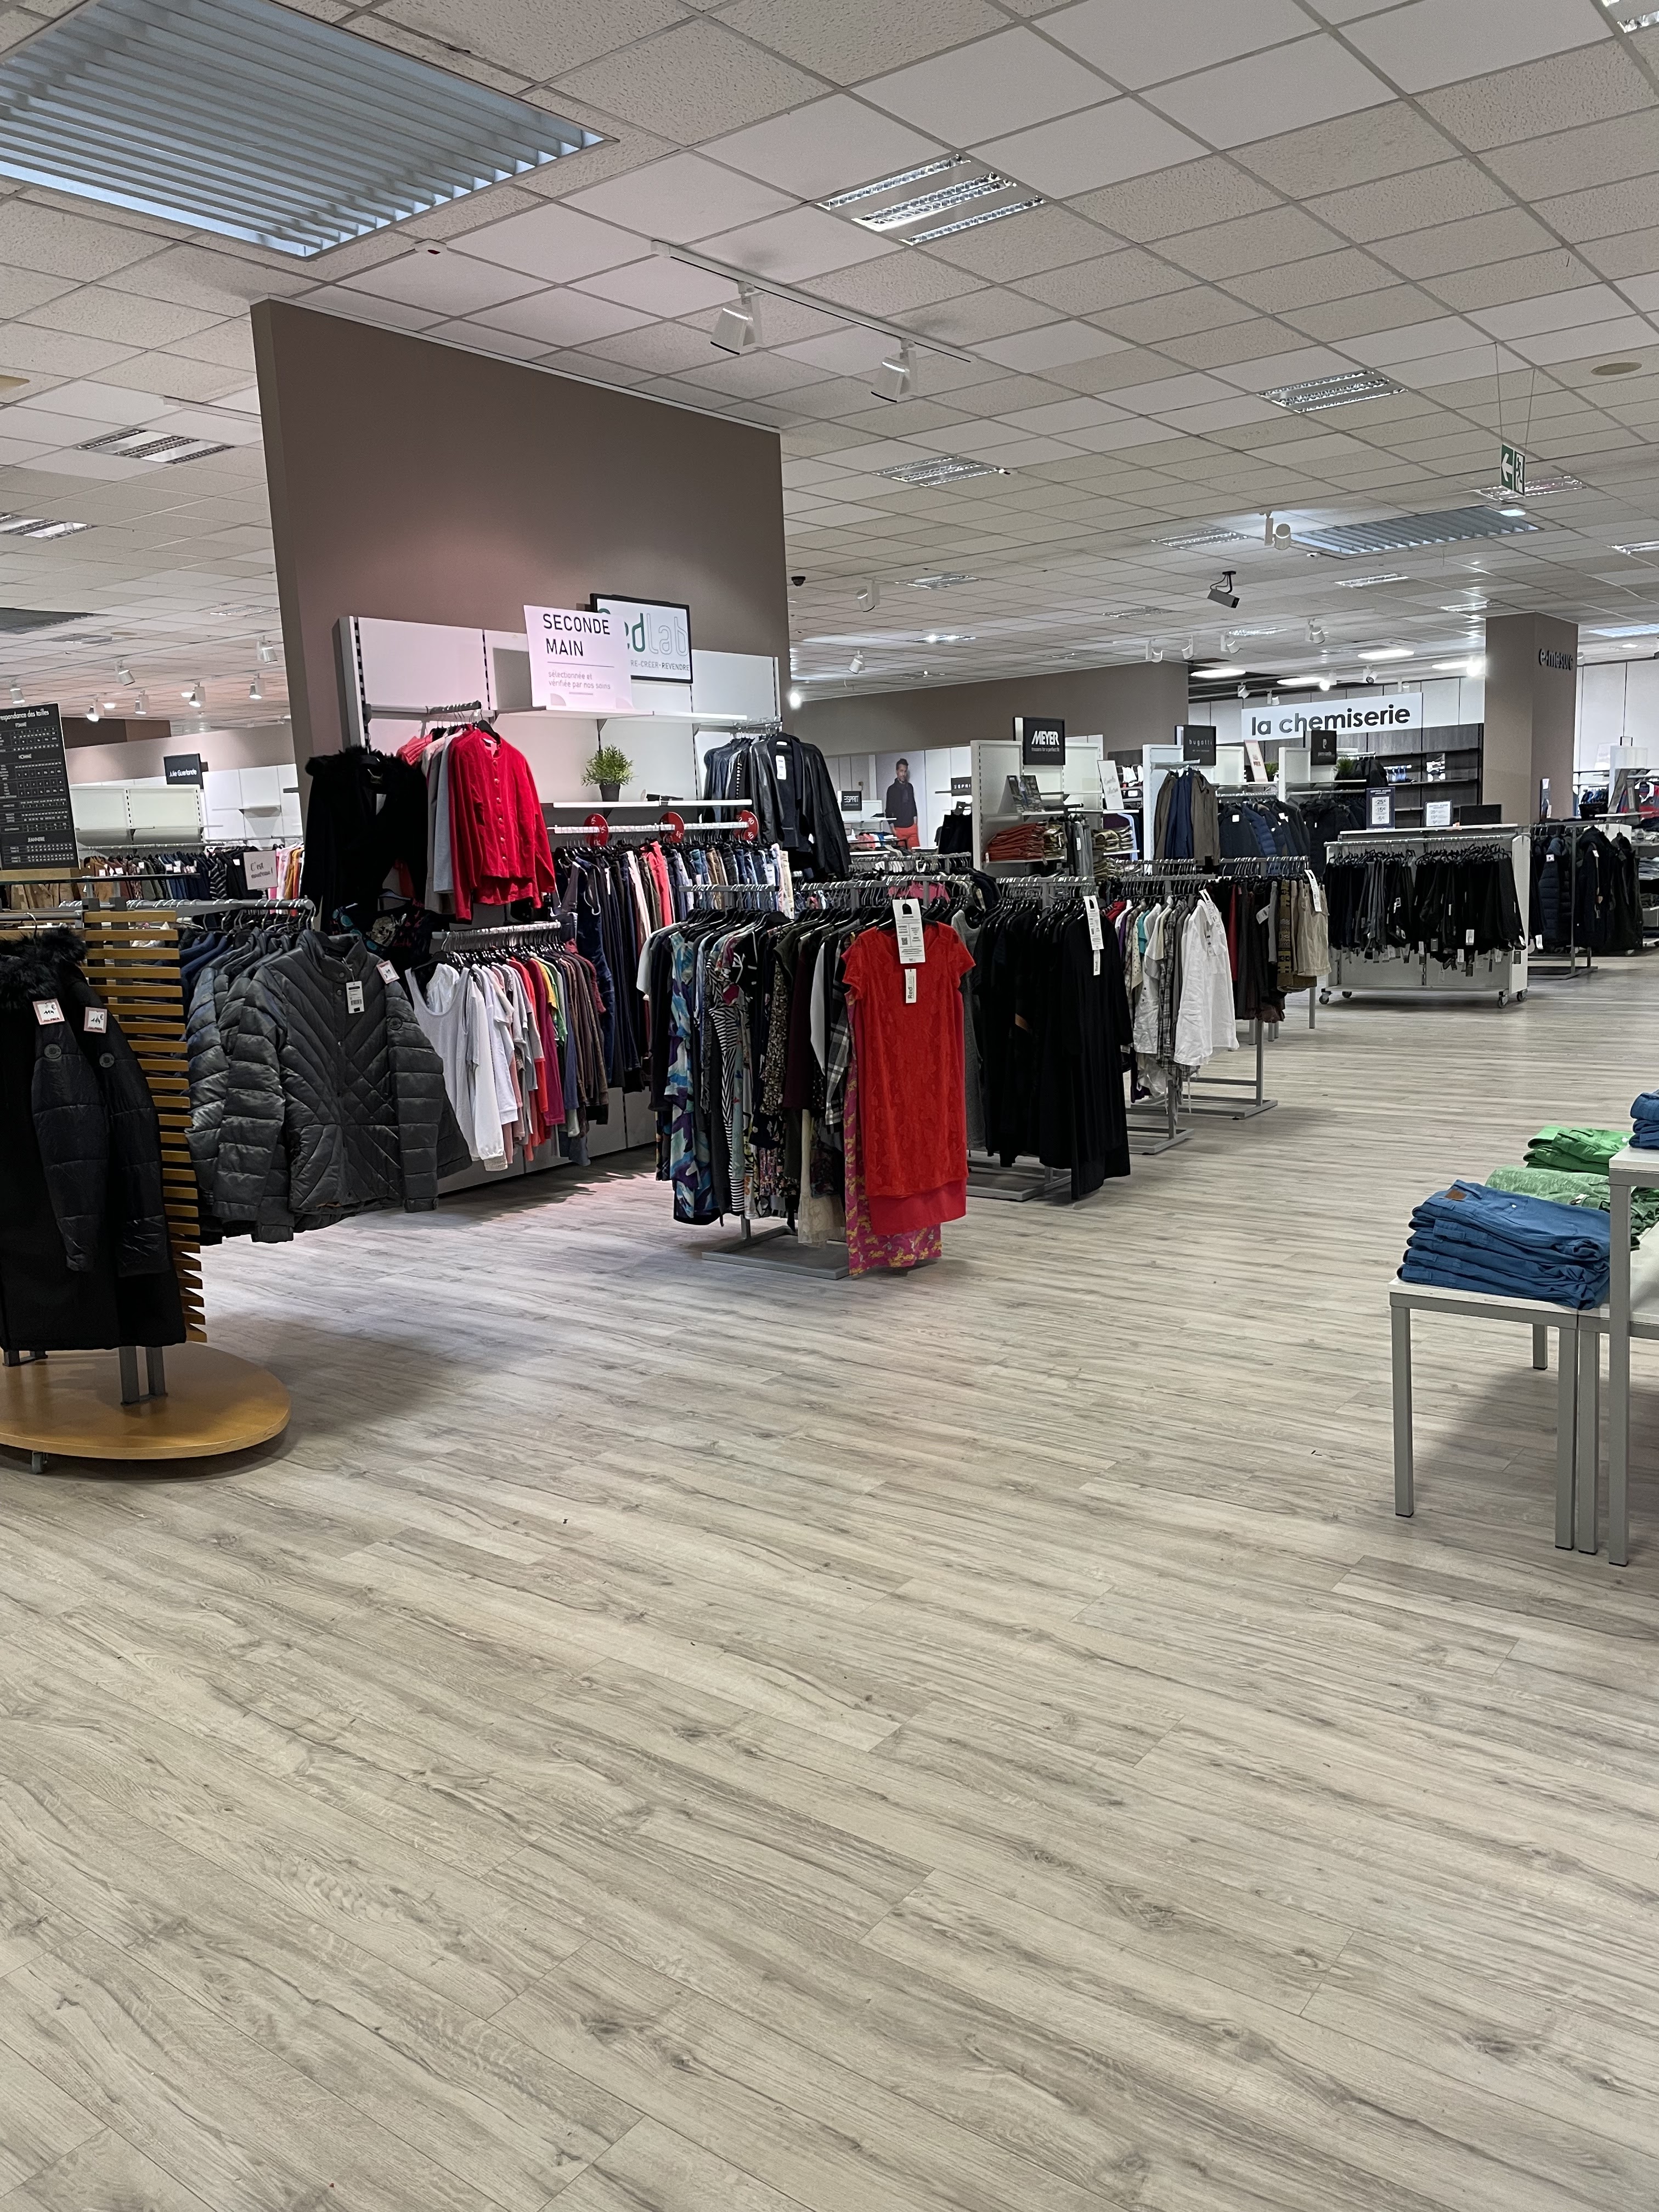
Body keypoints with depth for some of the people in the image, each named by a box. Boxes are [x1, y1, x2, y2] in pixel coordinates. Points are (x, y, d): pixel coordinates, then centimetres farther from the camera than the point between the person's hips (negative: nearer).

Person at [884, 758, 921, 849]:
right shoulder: (892, 789, -4)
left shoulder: (910, 787, 9)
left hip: (912, 827, 4)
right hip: (899, 829, -4)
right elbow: (888, 810, -3)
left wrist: (915, 823, 14)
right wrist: (893, 829, -7)